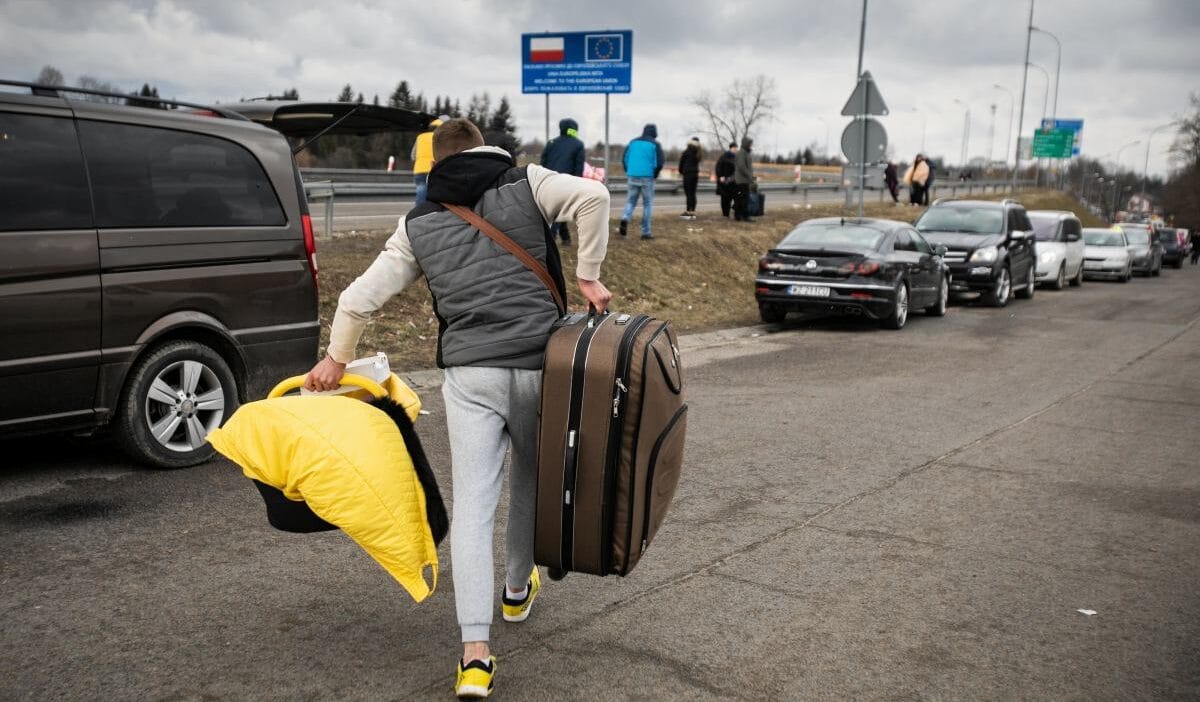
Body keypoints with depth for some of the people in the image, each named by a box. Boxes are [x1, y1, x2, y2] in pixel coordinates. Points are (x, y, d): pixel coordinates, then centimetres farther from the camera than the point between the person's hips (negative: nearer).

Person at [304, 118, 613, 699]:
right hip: (538, 365, 0)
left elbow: (360, 297, 13)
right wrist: (589, 276, -2)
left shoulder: (419, 223, 13)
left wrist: (336, 358, 28)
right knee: (530, 479, 22)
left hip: (469, 373, 0)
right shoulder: (525, 184, 7)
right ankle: (518, 588, 43)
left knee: (472, 503, 0)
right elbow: (592, 196, -11)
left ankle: (475, 655, -7)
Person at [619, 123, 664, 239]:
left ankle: (625, 218, -16)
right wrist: (655, 175, 10)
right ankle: (646, 232, 7)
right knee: (647, 204, 7)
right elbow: (659, 163, -7)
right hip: (647, 177, -3)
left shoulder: (633, 142, 10)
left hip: (632, 177, 3)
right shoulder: (655, 144, -1)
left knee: (631, 201, 13)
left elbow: (625, 159, 8)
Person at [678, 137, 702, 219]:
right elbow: (696, 163, 9)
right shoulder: (699, 153, 7)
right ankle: (693, 212, 11)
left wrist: (680, 172, 16)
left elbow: (681, 162, -1)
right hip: (696, 174, 6)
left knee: (688, 194, -6)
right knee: (693, 194, 10)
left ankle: (688, 212, -8)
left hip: (688, 174, -6)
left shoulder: (686, 152, -10)